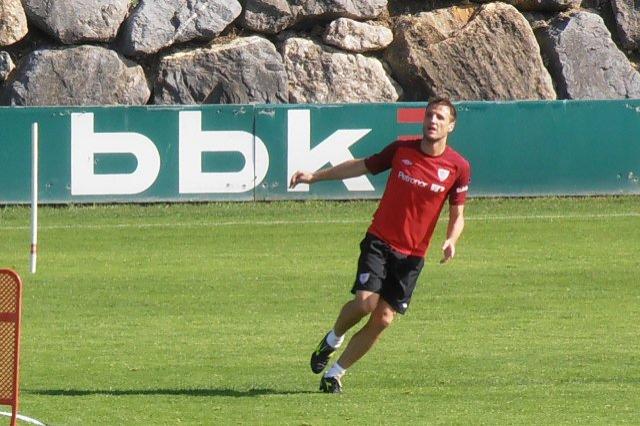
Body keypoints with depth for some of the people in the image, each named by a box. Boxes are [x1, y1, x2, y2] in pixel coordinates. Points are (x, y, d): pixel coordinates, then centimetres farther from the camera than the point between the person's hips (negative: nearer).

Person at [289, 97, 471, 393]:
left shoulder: (458, 167, -2)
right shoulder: (402, 149, -1)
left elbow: (457, 214, 8)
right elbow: (363, 166, 14)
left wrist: (450, 241, -13)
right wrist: (315, 177, 11)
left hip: (412, 255, 1)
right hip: (379, 241, -1)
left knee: (383, 320, -4)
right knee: (365, 301, -21)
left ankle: (335, 374, 13)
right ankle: (333, 340, 11)